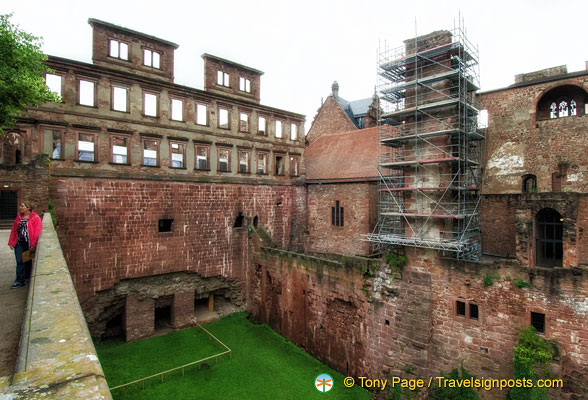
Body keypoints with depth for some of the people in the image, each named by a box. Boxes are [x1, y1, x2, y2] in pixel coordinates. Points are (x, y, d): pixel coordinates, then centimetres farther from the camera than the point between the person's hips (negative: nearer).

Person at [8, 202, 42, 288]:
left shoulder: (35, 218, -7)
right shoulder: (19, 217, 10)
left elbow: (37, 232, -13)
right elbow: (13, 230, 12)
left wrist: (33, 244, -17)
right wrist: (11, 242, 7)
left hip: (29, 243, -4)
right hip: (19, 243, 4)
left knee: (28, 261, 9)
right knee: (20, 261, -1)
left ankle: (26, 278, 24)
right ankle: (20, 280, 4)